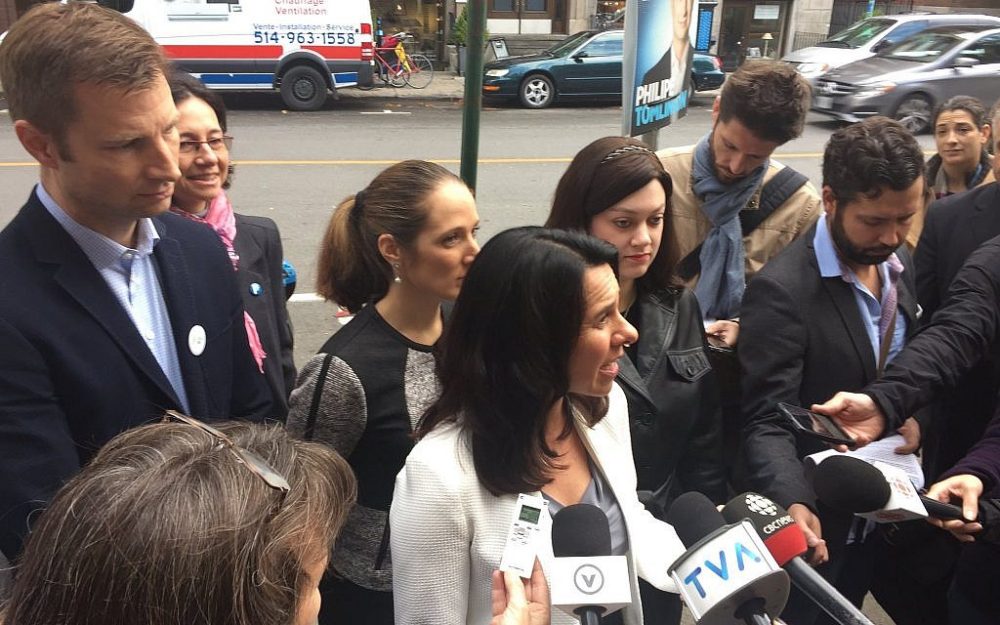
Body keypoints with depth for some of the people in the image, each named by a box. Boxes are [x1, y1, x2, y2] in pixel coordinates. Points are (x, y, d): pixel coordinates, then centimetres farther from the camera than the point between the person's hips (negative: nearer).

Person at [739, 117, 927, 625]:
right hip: (815, 517, -6)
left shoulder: (898, 263, -1)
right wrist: (793, 502, -42)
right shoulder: (783, 289, -27)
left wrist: (908, 412, -4)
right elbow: (767, 422, -28)